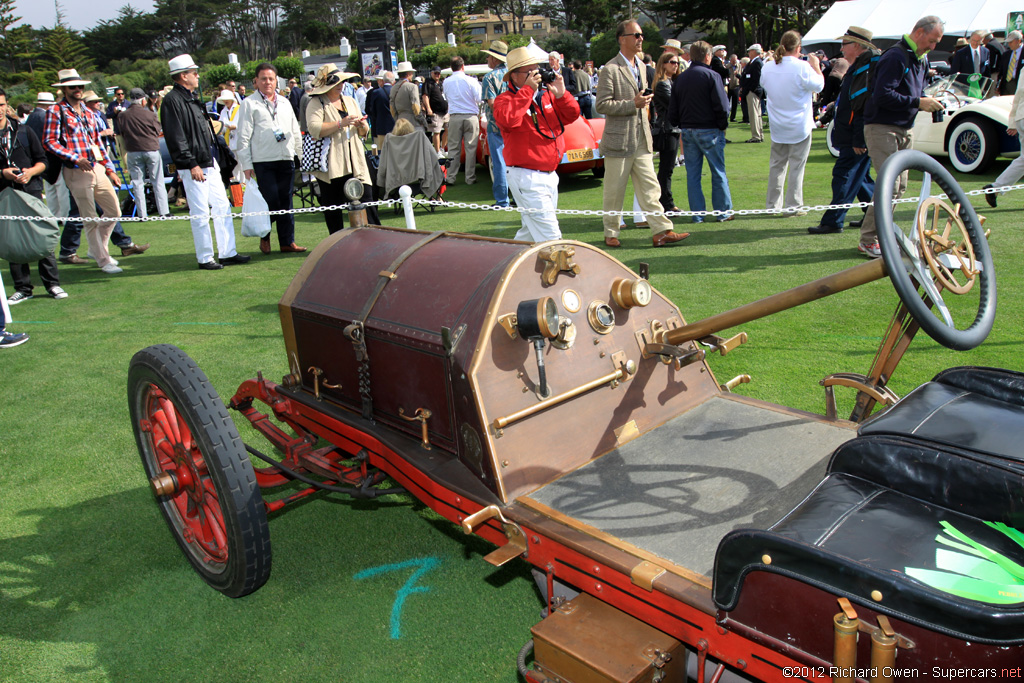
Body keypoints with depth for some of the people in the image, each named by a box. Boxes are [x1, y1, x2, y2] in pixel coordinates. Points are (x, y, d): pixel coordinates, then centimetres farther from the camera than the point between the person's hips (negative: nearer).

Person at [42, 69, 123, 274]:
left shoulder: (89, 113, 17)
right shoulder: (56, 112, -3)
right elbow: (49, 142, -9)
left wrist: (109, 169, 16)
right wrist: (76, 159, -19)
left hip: (97, 168, 6)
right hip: (77, 173, -6)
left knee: (114, 211, 9)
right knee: (91, 219, 0)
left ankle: (96, 248, 28)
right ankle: (103, 260, 10)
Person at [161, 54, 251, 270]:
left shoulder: (192, 98, 19)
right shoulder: (172, 100, -11)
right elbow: (176, 138, -17)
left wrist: (212, 158, 20)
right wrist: (191, 165, -19)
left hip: (209, 163, 9)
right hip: (194, 168, -9)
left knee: (222, 207, 10)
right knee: (200, 215, -4)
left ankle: (228, 253, 16)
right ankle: (205, 258, 5)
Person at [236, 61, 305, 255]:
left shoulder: (284, 103, 18)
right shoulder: (250, 104, 2)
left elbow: (295, 132, 23)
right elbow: (244, 136, -1)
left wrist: (300, 155, 18)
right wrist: (246, 164, -7)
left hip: (286, 160, 5)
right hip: (263, 161, -4)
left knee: (286, 203, 5)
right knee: (270, 202, -7)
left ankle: (287, 242, 10)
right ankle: (264, 236, 15)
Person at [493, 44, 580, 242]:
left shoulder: (547, 95, 11)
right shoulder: (505, 99, -8)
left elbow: (572, 115, 8)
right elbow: (508, 119, -29)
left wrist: (561, 94, -10)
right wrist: (527, 90, -23)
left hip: (549, 173, 8)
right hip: (526, 176, -8)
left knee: (530, 230, 19)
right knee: (550, 237, -12)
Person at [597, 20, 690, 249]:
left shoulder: (641, 66, 15)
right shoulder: (610, 70, -10)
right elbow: (602, 105, -16)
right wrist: (633, 104, -20)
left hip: (641, 141, 7)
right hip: (618, 141, -6)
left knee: (649, 187, 2)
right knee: (614, 191, 3)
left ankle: (661, 232, 1)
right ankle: (610, 234, 16)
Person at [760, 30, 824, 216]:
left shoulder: (767, 68, -2)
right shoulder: (802, 67, -15)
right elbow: (819, 85, -3)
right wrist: (816, 66, 11)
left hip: (777, 127, 4)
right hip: (799, 126, -4)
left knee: (776, 165, 12)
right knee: (796, 166, 2)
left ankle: (772, 205, 15)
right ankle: (793, 206, 3)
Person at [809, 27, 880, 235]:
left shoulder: (868, 67, -17)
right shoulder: (857, 67, 16)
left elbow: (866, 106, -23)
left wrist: (859, 140, -25)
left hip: (857, 137, -11)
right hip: (852, 137, 11)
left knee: (844, 175, -8)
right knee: (860, 177, 17)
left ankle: (833, 221, -4)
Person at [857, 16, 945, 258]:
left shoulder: (921, 61, 16)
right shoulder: (895, 57, -14)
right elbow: (882, 95, -23)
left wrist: (928, 102, 3)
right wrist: (918, 103, -22)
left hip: (905, 129, 10)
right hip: (882, 127, -9)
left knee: (900, 186, 9)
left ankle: (881, 232, 19)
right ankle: (868, 241, -8)